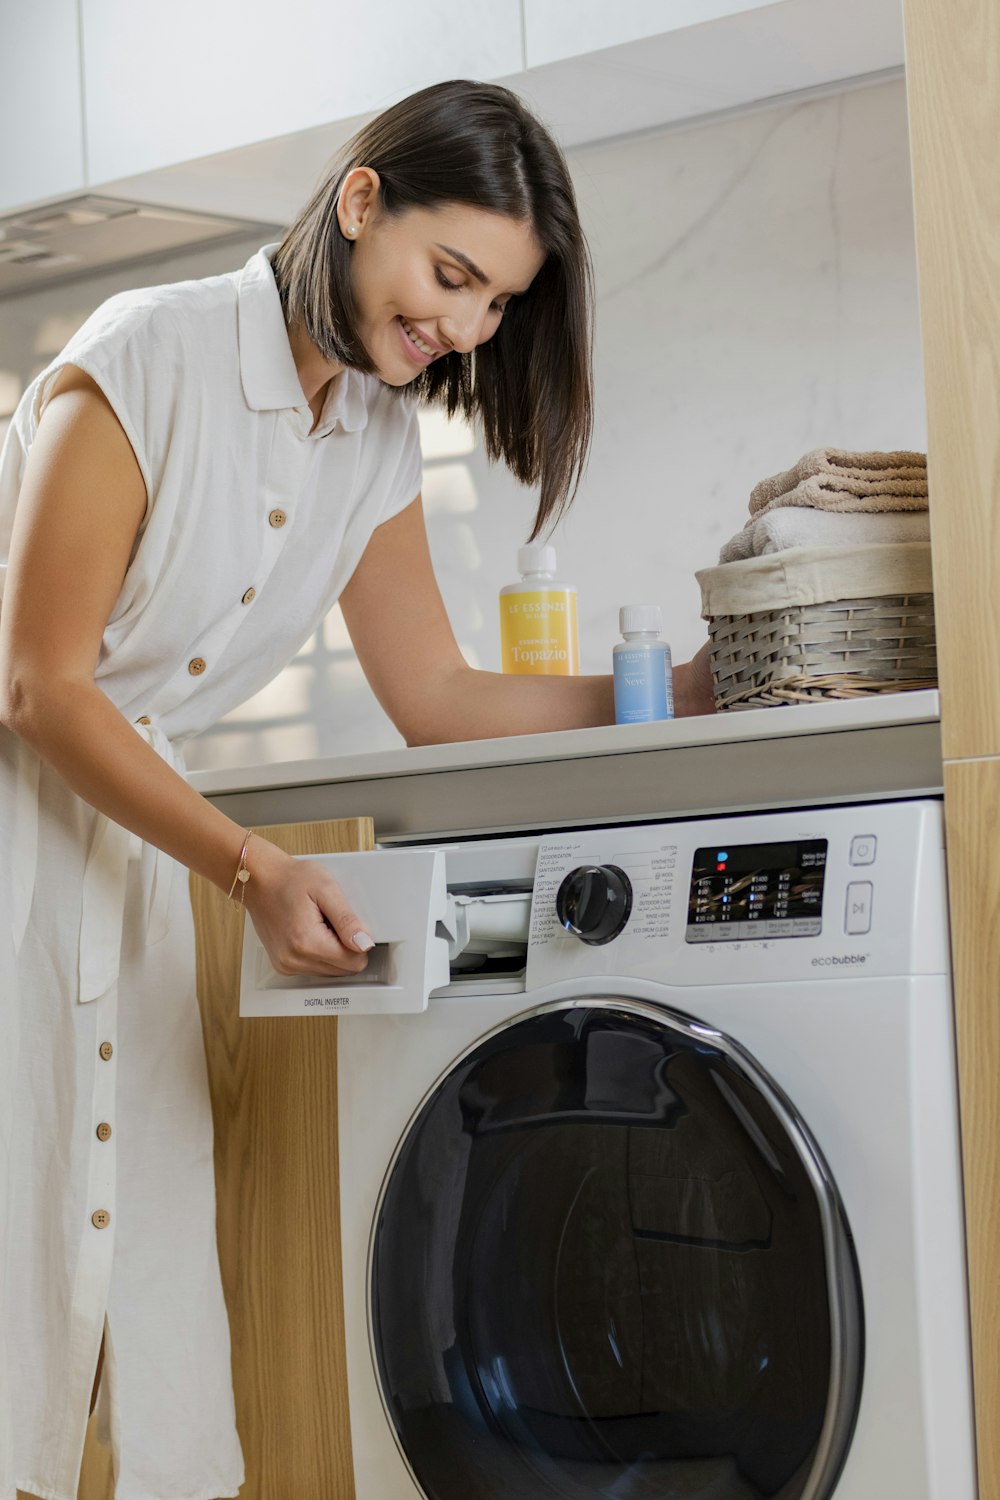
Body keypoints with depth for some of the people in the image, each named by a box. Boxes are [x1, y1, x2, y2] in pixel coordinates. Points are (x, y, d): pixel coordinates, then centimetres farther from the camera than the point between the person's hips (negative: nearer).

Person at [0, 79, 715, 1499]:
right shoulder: (147, 361, -18)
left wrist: (676, 691, -2)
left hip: (121, 841, 7)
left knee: (143, 1231, 4)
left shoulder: (378, 444, 5)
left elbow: (437, 699, 7)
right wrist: (256, 872, -22)